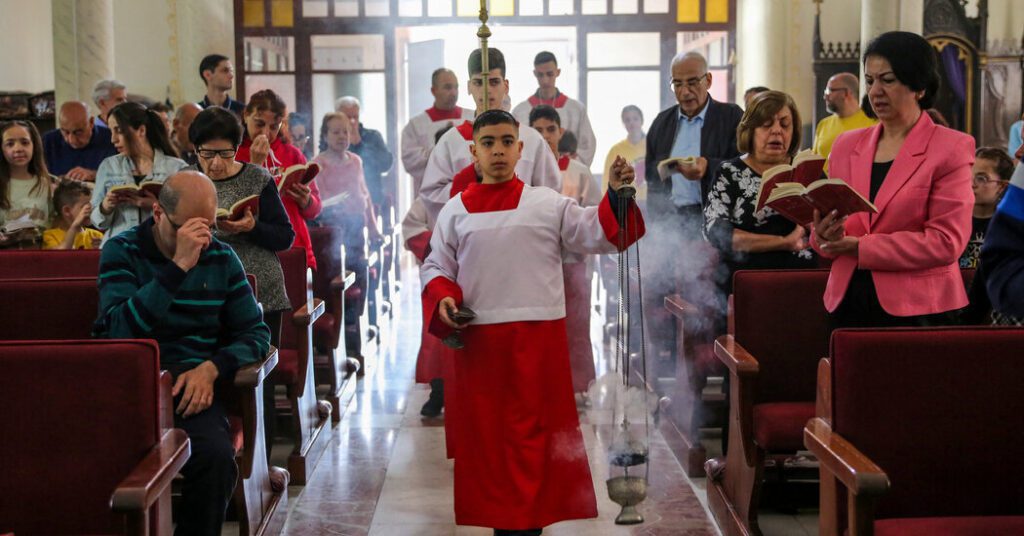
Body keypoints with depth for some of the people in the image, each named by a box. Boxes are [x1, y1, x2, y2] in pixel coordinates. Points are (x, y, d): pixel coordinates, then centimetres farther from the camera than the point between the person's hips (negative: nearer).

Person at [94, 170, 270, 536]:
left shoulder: (221, 258, 11)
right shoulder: (122, 252, 2)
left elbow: (256, 333, 11)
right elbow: (121, 330, -14)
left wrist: (211, 368, -8)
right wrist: (179, 266, -19)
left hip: (195, 384, 2)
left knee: (216, 455, -30)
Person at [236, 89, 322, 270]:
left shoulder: (292, 154, 10)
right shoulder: (233, 154, 1)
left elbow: (314, 210, 14)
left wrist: (305, 201, -8)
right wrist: (255, 165, -12)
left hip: (295, 253, 3)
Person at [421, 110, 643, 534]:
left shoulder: (548, 203, 4)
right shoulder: (456, 210, 8)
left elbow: (597, 234, -2)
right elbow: (436, 267, 11)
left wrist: (615, 196, -19)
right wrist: (442, 300, -9)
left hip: (537, 336, -1)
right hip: (477, 339, 1)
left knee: (532, 430, 1)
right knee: (484, 431, 7)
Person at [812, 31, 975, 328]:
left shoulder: (951, 149, -3)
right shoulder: (846, 145, 12)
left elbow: (946, 241, -12)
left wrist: (861, 247, -15)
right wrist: (825, 235, -9)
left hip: (917, 310, -4)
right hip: (848, 302, 4)